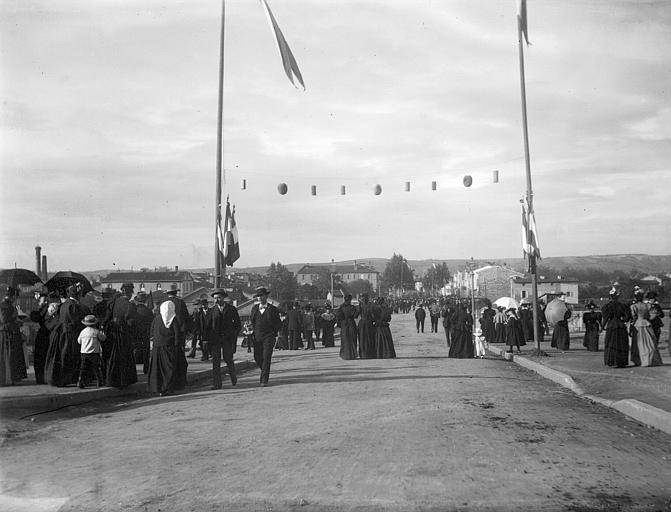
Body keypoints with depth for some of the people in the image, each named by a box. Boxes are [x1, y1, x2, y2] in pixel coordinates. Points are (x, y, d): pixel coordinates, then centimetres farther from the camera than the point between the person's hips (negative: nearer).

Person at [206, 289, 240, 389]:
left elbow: (238, 324, 9)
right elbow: (207, 325, 8)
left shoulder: (231, 309, 4)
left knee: (228, 359, -3)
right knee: (215, 361, -3)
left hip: (228, 338, -1)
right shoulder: (211, 310, 7)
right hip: (215, 338, 1)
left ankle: (233, 376, 25)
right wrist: (207, 339, 1)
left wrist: (233, 334, -1)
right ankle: (216, 384, 1)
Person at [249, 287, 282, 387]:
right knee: (257, 358, 8)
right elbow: (251, 320, 21)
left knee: (266, 358, -10)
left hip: (268, 337, -4)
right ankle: (265, 372, 35)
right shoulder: (254, 308, 9)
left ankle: (264, 380, -5)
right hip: (257, 337, 4)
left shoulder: (272, 309, -1)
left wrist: (273, 332, -2)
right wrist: (253, 331, 11)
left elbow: (279, 323, 5)